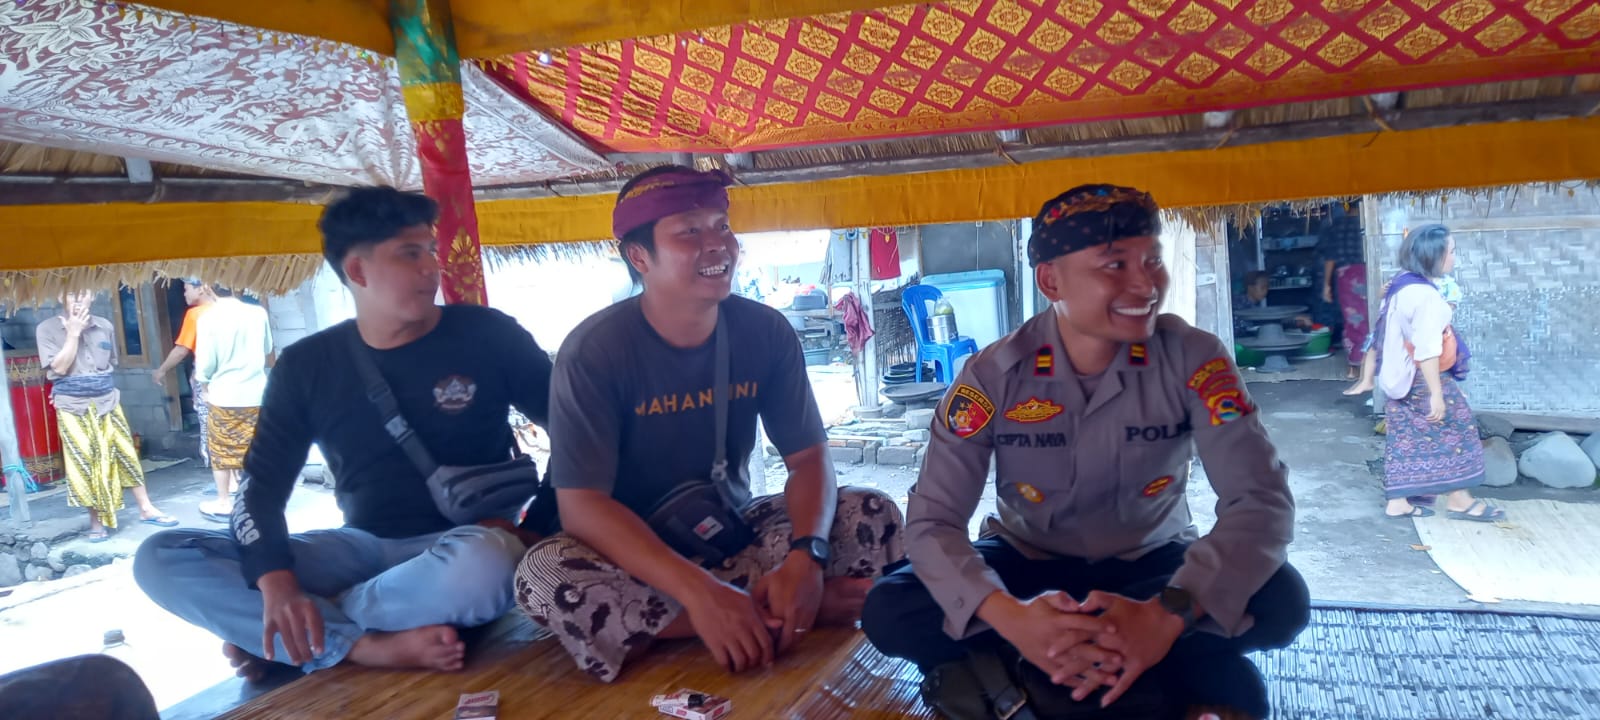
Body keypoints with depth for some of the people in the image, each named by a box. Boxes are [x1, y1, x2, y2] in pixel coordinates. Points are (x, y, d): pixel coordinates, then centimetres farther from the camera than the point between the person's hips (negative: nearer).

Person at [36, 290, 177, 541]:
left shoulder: (105, 326, 5)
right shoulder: (47, 329, -5)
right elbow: (60, 367, -13)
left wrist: (96, 386, 5)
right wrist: (73, 332, -14)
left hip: (107, 400, 3)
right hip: (73, 406, -3)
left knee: (126, 454, 6)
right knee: (86, 463, 1)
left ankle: (146, 509, 14)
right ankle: (96, 521, 12)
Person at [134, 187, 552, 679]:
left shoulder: (485, 334, -3)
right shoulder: (307, 365, 4)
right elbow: (262, 483, 0)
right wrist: (275, 581, -19)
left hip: (463, 545, -2)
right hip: (361, 547, 3)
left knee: (483, 562, -40)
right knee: (160, 559, -11)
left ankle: (280, 638, -17)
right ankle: (368, 647, -24)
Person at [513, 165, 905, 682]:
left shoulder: (766, 331, -9)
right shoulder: (594, 350, -19)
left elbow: (809, 457, -9)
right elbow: (581, 504, -25)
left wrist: (805, 557, -31)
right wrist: (698, 592, -39)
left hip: (733, 530, 2)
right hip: (632, 550, -1)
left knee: (874, 515, -16)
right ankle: (771, 612, -24)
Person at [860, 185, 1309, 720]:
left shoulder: (1194, 359, -17)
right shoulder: (993, 375, -18)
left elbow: (1261, 497, -24)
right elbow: (931, 521, -21)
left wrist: (1169, 612, -43)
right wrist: (1010, 616, -42)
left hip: (1150, 562, 1)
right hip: (1028, 561, 0)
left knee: (1280, 601, -29)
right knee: (888, 612, -25)